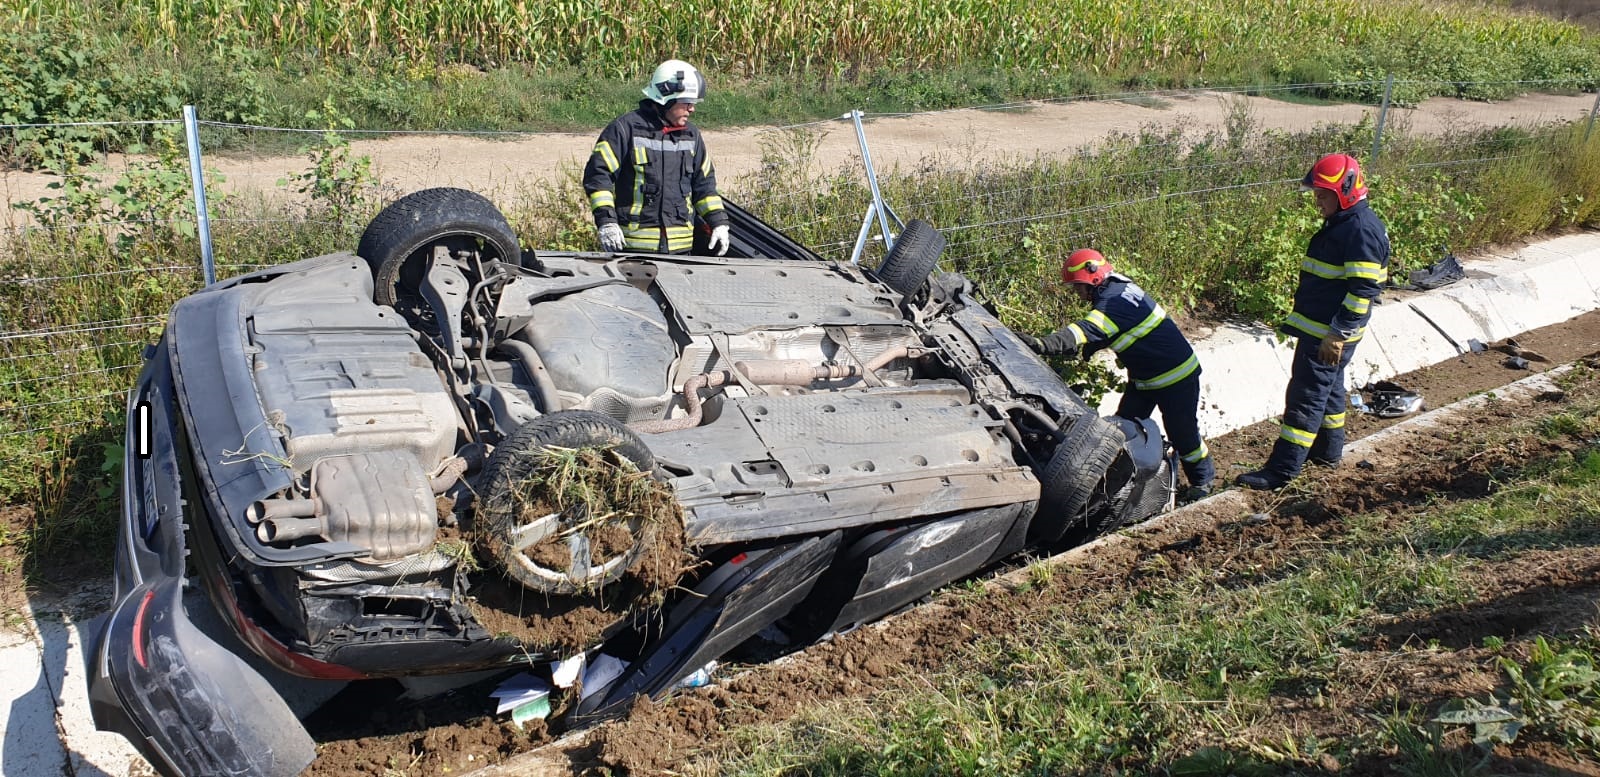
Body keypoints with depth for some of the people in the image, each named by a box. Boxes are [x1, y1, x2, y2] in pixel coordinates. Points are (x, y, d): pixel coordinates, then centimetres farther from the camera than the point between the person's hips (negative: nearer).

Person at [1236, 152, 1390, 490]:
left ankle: (1283, 469, -5)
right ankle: (1327, 450, 37)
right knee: (1328, 389, 22)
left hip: (1330, 335, -11)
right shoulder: (1340, 224, 13)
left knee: (1306, 397, -8)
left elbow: (1363, 288, -24)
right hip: (1317, 329, 11)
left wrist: (1338, 333, -24)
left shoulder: (1362, 229, -20)